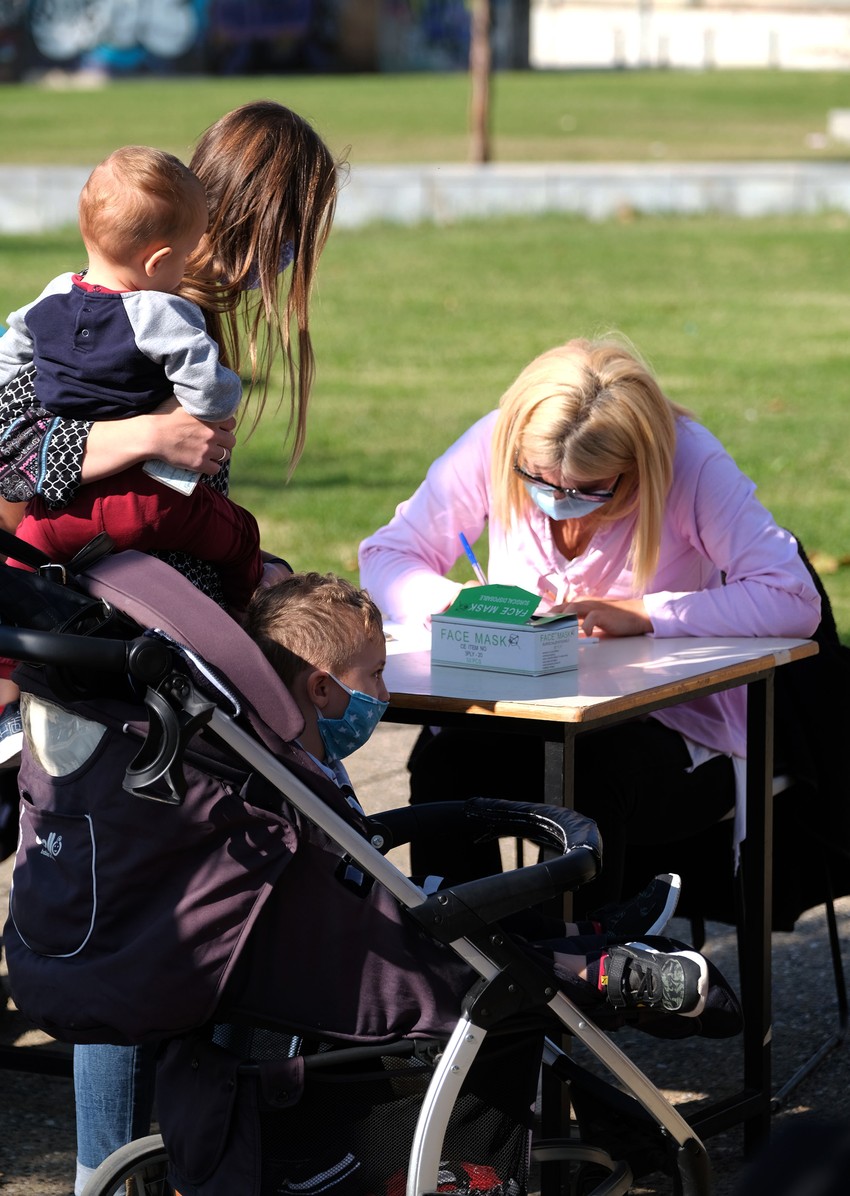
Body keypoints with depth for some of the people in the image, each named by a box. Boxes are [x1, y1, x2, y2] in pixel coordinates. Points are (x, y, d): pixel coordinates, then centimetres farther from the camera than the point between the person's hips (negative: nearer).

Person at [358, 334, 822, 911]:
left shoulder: (690, 463, -16)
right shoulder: (491, 448, -8)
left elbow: (795, 601, -23)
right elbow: (386, 555, 3)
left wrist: (639, 614, -26)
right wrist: (460, 602, -19)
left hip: (676, 732, -3)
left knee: (591, 776, -36)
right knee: (443, 764, -29)